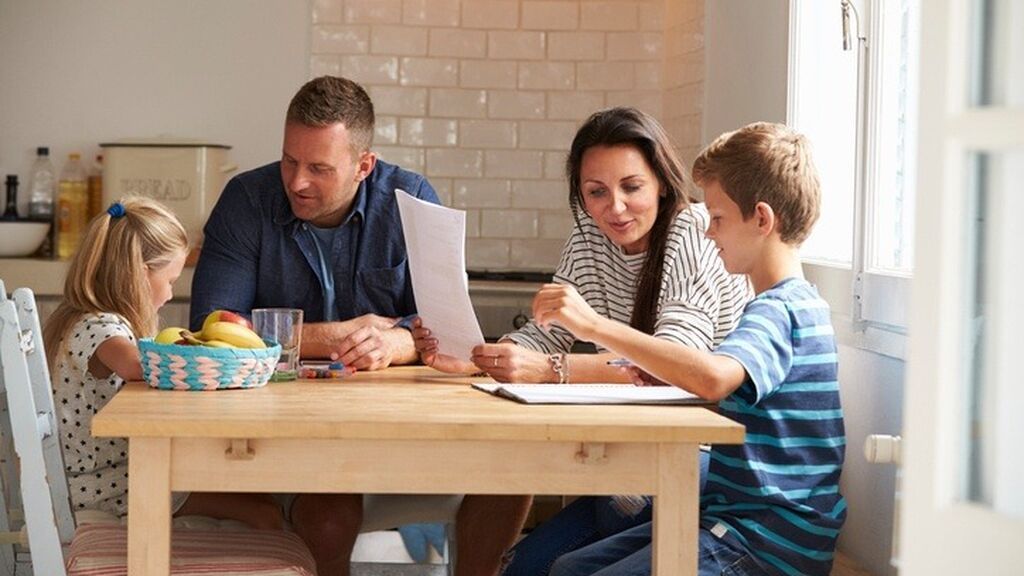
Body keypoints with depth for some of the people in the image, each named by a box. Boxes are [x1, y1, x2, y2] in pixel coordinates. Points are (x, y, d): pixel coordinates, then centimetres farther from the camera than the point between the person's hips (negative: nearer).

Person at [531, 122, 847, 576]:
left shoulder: (778, 309, -17)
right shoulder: (790, 304, 18)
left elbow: (712, 377, -38)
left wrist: (595, 325, -34)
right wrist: (667, 382, 6)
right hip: (735, 521, 11)